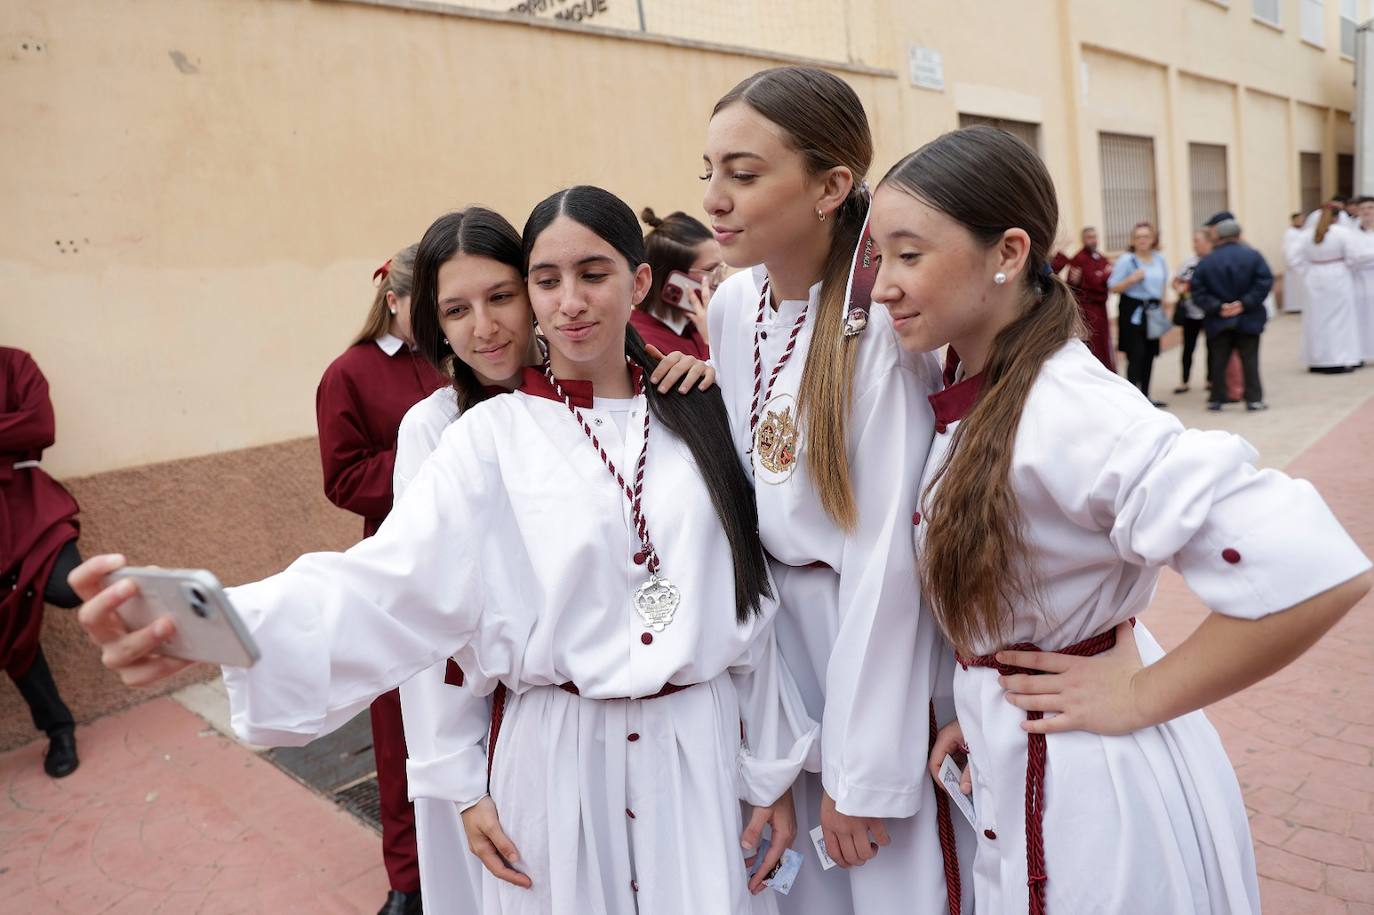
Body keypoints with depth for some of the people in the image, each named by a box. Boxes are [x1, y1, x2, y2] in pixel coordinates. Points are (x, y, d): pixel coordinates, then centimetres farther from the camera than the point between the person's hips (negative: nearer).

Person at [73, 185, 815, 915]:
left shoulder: (696, 415, 1)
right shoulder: (493, 435, -7)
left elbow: (747, 602, 3)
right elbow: (391, 582, -20)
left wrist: (773, 771, 4)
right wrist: (219, 623, -38)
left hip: (705, 750, 3)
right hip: (560, 756, -2)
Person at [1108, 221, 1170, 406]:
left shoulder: (1160, 260, 10)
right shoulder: (1126, 260, -7)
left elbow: (1162, 285, 22)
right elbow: (1113, 287, -10)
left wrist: (1162, 307, 20)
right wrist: (1131, 279, -23)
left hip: (1153, 310, 6)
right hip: (1133, 310, -6)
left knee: (1149, 354, 8)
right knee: (1136, 354, -12)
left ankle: (1145, 395, 17)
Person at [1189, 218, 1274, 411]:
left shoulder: (1206, 262, -1)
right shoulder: (1252, 256, -4)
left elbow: (1198, 292, -8)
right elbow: (1265, 282, -12)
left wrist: (1218, 308, -9)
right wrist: (1245, 304, -11)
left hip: (1218, 321, 1)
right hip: (1248, 320, -1)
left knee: (1218, 360, 9)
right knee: (1249, 359, 4)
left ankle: (1216, 399, 13)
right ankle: (1254, 399, 5)